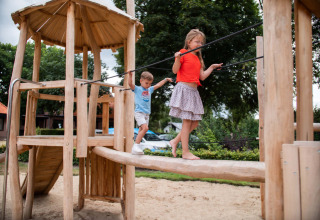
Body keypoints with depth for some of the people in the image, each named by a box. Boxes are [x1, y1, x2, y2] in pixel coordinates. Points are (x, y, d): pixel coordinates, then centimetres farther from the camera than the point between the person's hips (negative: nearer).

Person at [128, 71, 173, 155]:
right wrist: (130, 75, -28)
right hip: (139, 112, -6)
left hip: (147, 113, 7)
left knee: (142, 130, 5)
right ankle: (136, 145, -17)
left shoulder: (150, 89, 18)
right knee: (145, 128, -22)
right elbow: (130, 84, -14)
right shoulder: (137, 89, 2)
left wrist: (166, 79, 32)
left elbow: (158, 85, 28)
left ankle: (137, 148, 10)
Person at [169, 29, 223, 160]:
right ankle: (185, 152, -2)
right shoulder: (184, 53, -1)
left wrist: (212, 67, 22)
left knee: (195, 122, 6)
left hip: (193, 91, 8)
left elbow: (202, 77, 18)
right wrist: (177, 59, -26)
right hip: (184, 88, -8)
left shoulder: (198, 59, 22)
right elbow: (175, 70, -10)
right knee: (187, 121, -8)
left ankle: (175, 141, 17)